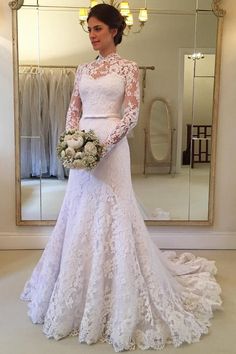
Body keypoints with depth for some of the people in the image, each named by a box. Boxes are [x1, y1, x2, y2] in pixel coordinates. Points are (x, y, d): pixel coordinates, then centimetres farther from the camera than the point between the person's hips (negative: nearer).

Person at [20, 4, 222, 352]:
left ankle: (117, 297, 11)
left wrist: (106, 143, -19)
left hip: (112, 146, -5)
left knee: (112, 214, -4)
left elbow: (132, 113, -7)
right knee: (80, 214, 9)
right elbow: (73, 110, 13)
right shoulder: (83, 70, 15)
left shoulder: (128, 67, 1)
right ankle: (81, 295, 26)